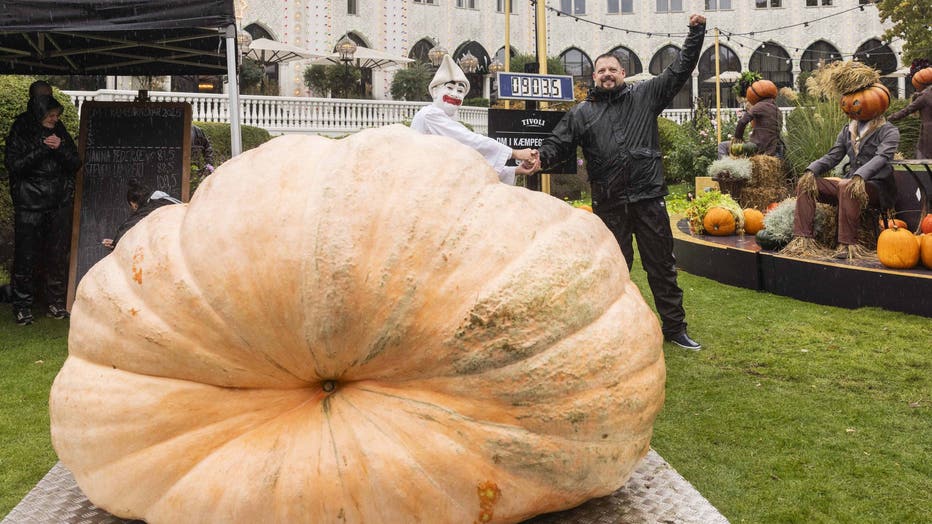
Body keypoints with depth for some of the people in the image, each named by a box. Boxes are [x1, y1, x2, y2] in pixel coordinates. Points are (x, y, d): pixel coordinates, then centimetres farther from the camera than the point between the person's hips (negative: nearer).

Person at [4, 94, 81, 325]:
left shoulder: (60, 131, 7)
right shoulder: (19, 132, -2)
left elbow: (76, 164, 5)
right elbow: (13, 165, -10)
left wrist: (60, 148, -13)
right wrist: (42, 149, -17)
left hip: (59, 204, 3)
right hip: (29, 205, -3)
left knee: (58, 256, 6)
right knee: (26, 256, -1)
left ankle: (56, 303, 16)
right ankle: (22, 307, 9)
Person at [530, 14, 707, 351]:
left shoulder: (646, 95, 9)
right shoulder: (581, 114, 9)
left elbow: (680, 70, 10)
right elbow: (558, 144, 3)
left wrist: (696, 33, 3)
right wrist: (540, 157, -18)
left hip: (649, 198, 0)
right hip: (609, 205, 0)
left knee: (662, 266, 8)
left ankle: (675, 329, 19)